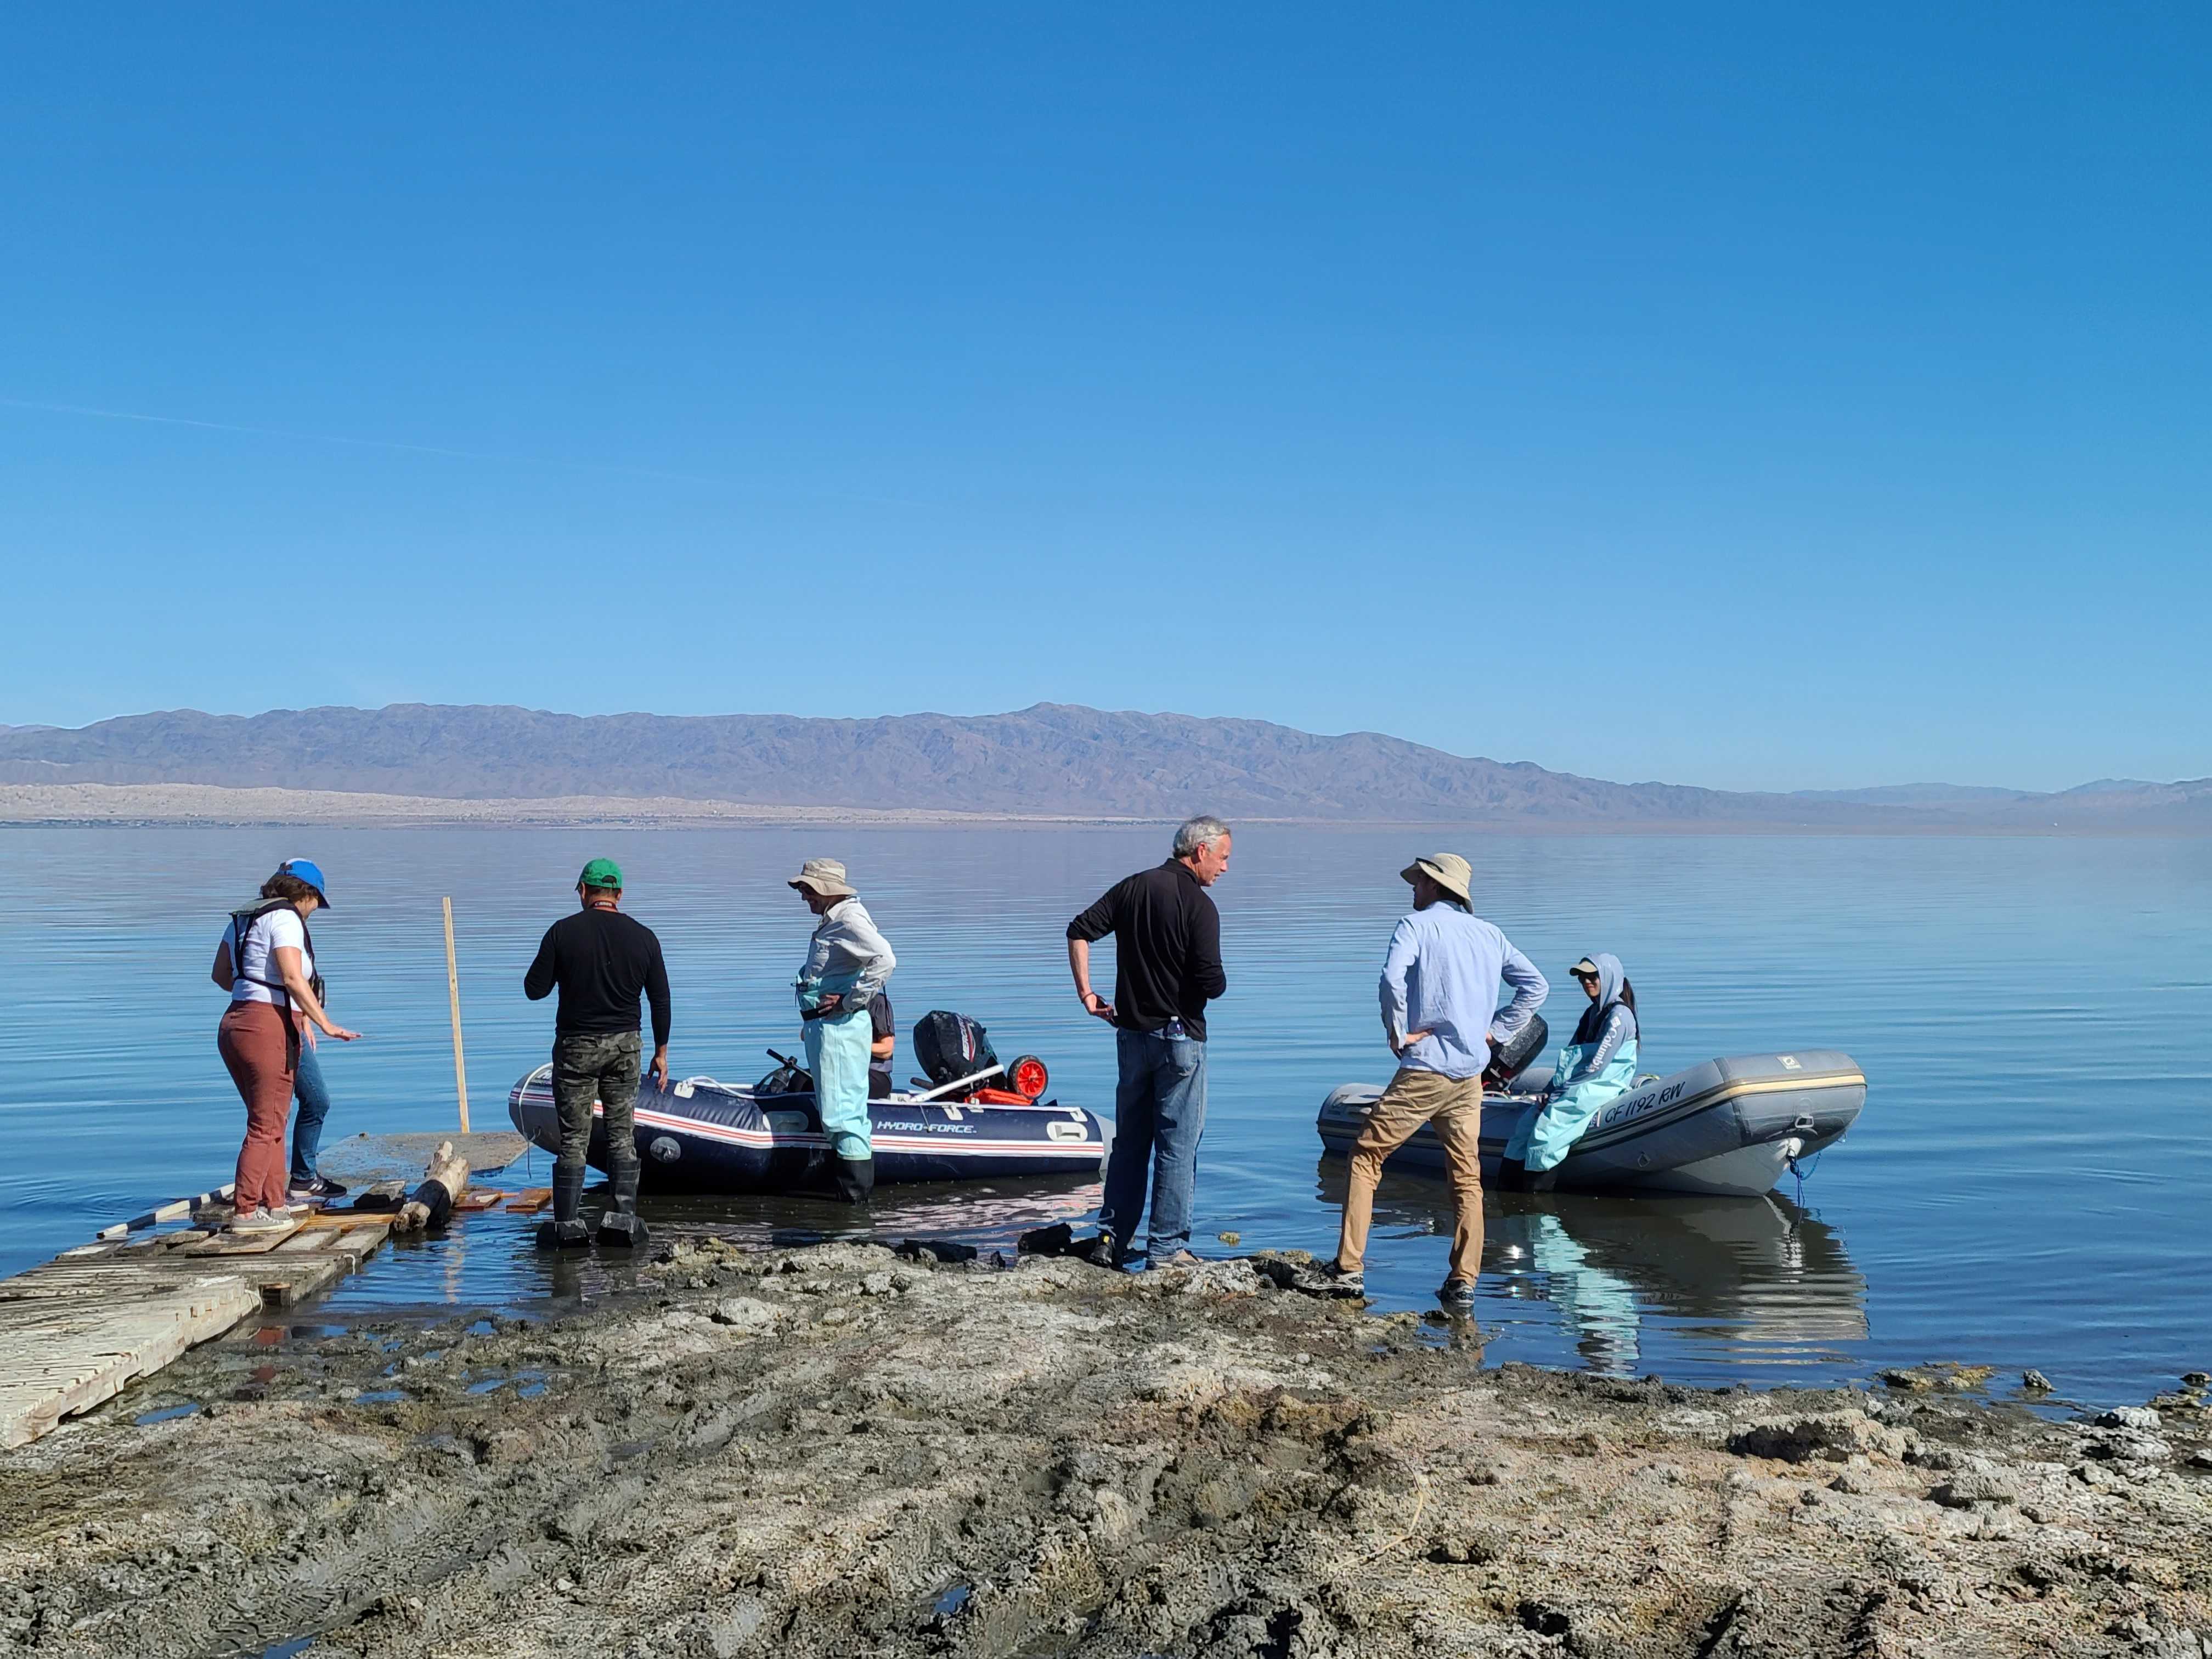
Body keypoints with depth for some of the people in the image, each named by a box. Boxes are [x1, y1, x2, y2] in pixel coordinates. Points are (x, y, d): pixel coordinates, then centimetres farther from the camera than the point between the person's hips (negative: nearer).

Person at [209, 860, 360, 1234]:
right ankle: (245, 1212, -5)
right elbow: (293, 978, -20)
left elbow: (220, 975, 21)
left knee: (273, 1120, 18)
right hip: (268, 1027, -9)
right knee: (266, 1125, -4)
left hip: (235, 1022, 9)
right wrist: (326, 1025, -21)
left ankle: (274, 1203, 24)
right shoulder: (285, 917, -9)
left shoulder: (244, 918, 18)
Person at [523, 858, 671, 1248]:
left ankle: (568, 1224, 4)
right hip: (625, 1045, 2)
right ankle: (622, 1219, 6)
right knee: (622, 1136, 9)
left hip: (575, 1046, -2)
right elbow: (661, 1000, 3)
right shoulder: (643, 937, 1)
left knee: (573, 1139, 3)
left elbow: (534, 990, -4)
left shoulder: (563, 932, -7)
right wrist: (661, 1052, 12)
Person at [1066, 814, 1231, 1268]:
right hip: (1179, 1036, -6)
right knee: (1178, 1145, 2)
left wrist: (1087, 994, 7)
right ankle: (1166, 1247, 6)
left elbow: (1079, 931, 3)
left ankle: (1111, 1240, 16)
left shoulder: (1133, 887, 6)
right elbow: (1212, 983, -19)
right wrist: (1218, 985, 4)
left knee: (1128, 1142, 14)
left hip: (1131, 1033, 6)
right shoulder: (1199, 905, -13)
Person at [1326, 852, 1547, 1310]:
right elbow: (1536, 987, 14)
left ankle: (1350, 1268, 1)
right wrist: (1494, 1030, 12)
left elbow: (1392, 978, -21)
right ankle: (1463, 1283, 7)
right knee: (1467, 1177, 11)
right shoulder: (1489, 934, 15)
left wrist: (1398, 1033, -9)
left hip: (1425, 1070, -5)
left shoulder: (1418, 924, -3)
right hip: (1471, 1075, 5)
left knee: (1366, 1157, 5)